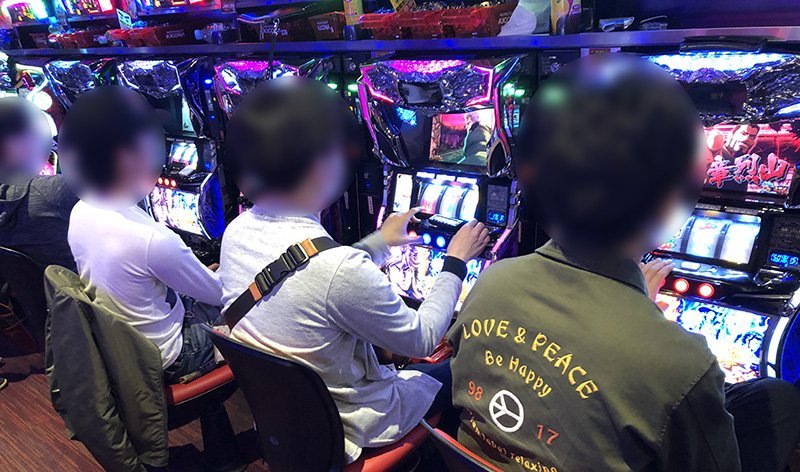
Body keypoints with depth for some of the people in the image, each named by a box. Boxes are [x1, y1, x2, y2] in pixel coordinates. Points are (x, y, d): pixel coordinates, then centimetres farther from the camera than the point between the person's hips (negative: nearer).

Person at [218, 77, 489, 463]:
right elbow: (422, 340, -19)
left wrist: (378, 242, 14)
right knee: (458, 371, 16)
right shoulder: (338, 267, -36)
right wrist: (456, 263, -6)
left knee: (387, 355, 28)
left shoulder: (237, 232, -11)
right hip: (345, 427, -6)